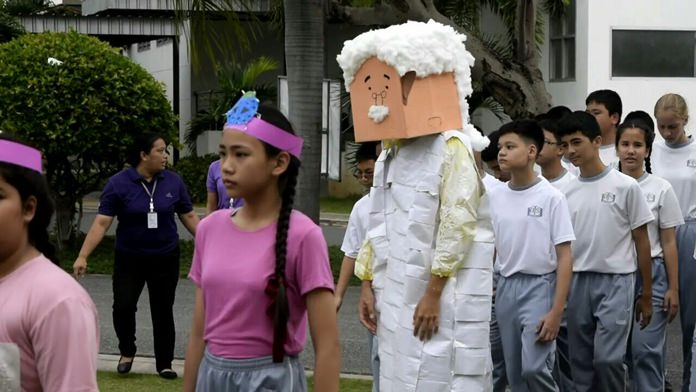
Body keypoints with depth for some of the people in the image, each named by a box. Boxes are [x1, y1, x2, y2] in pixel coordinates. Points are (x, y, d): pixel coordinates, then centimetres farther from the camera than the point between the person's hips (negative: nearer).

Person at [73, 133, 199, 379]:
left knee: (163, 311, 6)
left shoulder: (173, 181, -3)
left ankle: (164, 364, 20)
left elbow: (189, 216, 6)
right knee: (123, 306, -10)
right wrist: (83, 256, -19)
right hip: (129, 259, -2)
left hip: (165, 258, 2)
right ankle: (127, 351, 18)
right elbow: (101, 222, -13)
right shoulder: (118, 183, -11)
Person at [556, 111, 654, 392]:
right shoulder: (566, 192, 7)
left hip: (616, 281, -4)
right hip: (577, 282, 4)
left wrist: (647, 295, 0)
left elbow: (641, 242, 0)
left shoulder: (625, 186, -4)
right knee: (581, 363, 7)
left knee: (607, 358, -14)